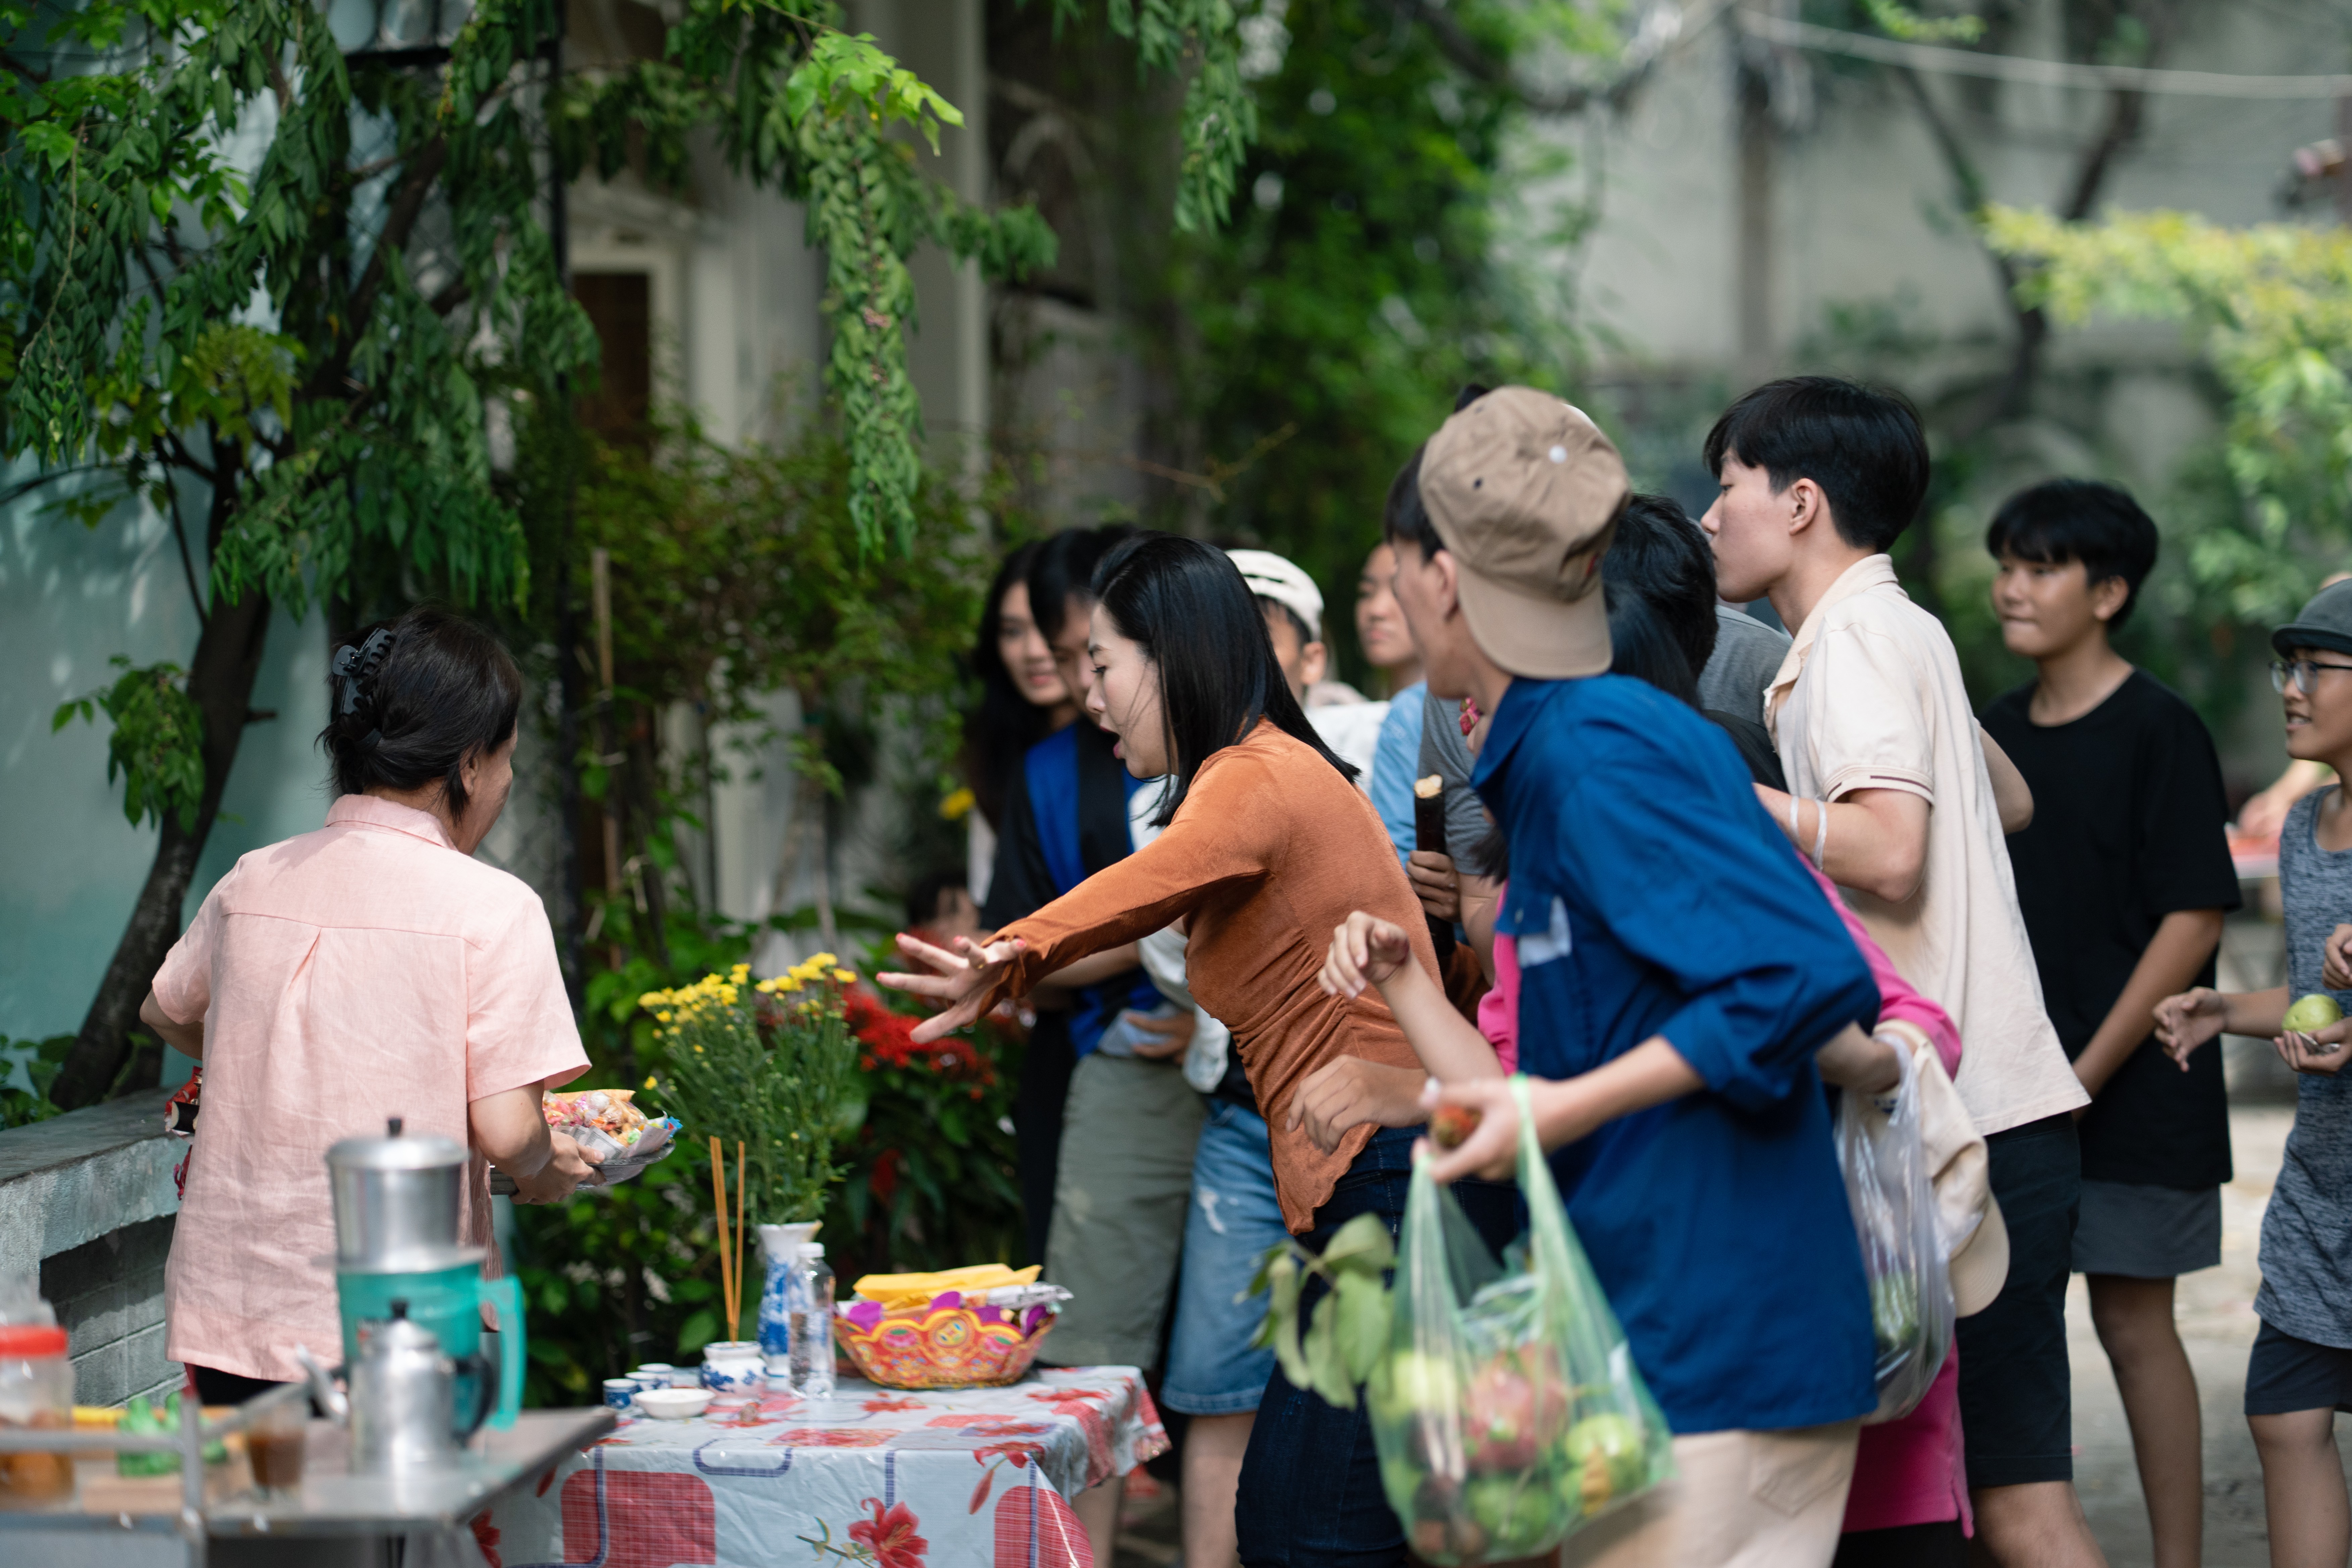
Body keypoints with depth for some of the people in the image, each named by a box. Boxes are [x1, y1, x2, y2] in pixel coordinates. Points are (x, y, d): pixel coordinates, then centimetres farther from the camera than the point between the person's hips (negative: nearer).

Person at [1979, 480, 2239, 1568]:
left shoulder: (2157, 732, -9)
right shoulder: (1997, 734, 10)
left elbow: (2194, 918, -13)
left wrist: (2087, 1072, -15)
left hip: (2134, 1092, -6)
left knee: (2134, 1320, -2)